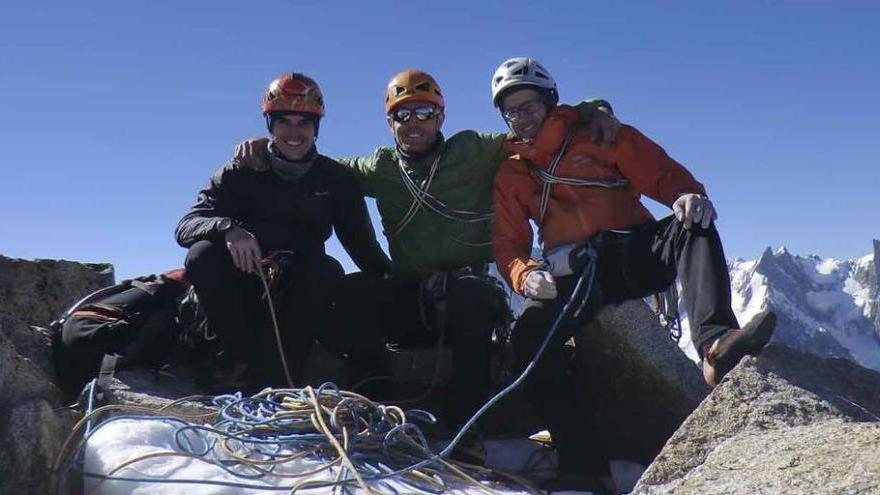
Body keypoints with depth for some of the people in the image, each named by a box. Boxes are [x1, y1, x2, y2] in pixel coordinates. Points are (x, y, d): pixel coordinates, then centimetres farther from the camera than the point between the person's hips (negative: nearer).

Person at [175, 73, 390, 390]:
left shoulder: (337, 179, 7)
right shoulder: (242, 173, 3)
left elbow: (364, 246, 7)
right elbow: (186, 226, -8)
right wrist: (229, 229, -30)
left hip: (299, 296, 0)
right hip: (243, 291, 0)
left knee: (328, 271, -31)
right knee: (203, 254, -27)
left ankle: (270, 375, -32)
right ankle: (244, 357, -23)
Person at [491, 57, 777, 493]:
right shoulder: (509, 175, 20)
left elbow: (662, 174, 5)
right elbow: (507, 244, 12)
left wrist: (687, 194, -20)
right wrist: (524, 274, -12)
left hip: (636, 254, 0)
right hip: (574, 273, 1)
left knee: (693, 227, -30)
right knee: (529, 333, -28)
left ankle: (715, 343, -52)